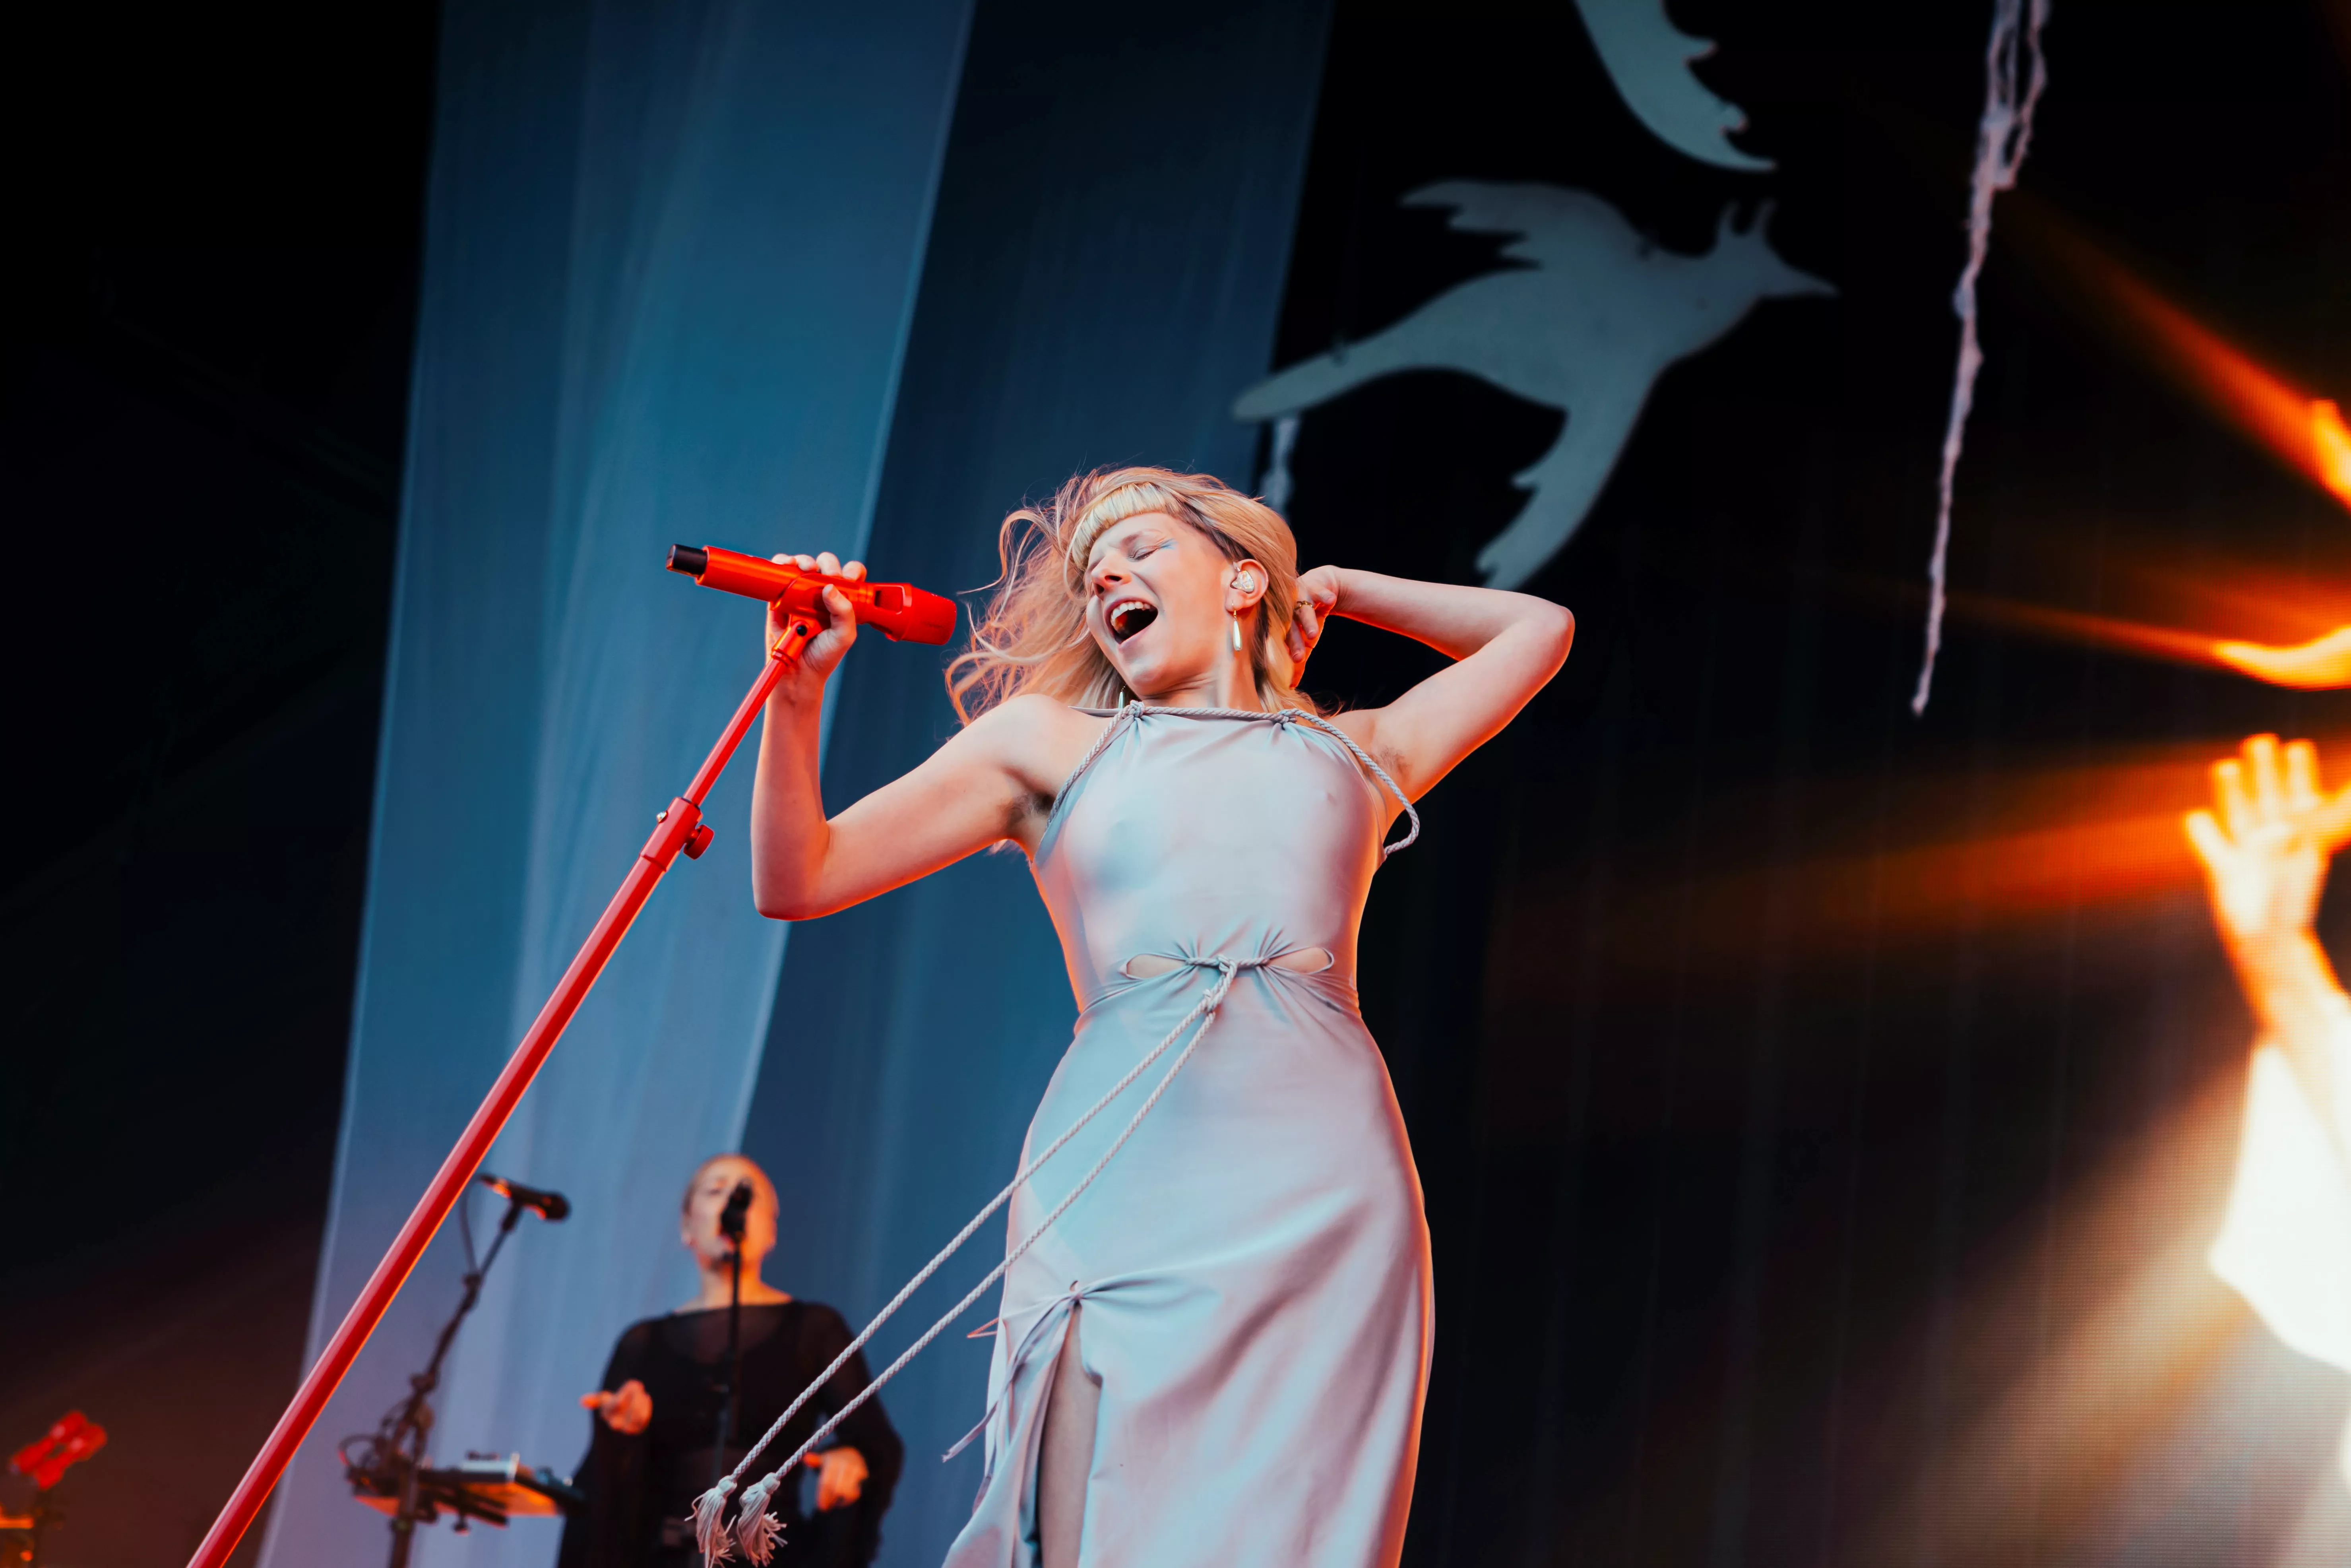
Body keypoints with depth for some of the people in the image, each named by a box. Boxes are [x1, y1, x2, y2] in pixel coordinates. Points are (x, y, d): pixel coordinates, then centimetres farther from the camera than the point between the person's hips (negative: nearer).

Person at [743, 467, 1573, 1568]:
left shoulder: (1356, 754, 23)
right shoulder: (1049, 741, 19)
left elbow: (1538, 630, 39)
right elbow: (795, 880, 14)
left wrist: (1334, 590, 36)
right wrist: (799, 694, 1)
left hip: (1324, 1197, 1)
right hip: (1119, 1188, -1)